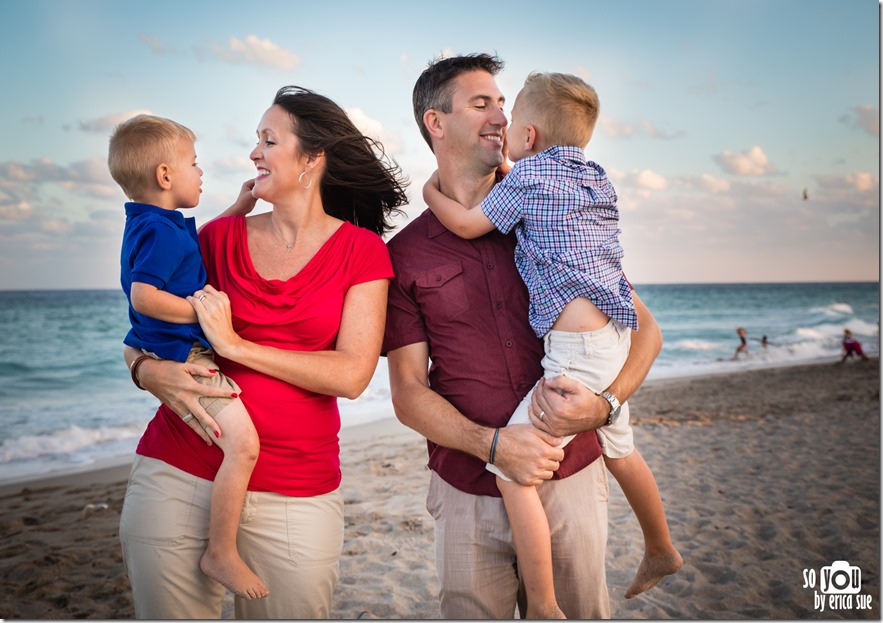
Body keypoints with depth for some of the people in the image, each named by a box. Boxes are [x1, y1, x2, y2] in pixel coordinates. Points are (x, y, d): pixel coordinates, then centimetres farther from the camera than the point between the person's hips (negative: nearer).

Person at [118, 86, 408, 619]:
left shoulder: (362, 251, -1)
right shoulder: (221, 236, 6)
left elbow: (352, 375, -11)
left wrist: (235, 344, -13)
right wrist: (152, 371, -11)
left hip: (295, 493, -2)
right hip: (176, 475, 2)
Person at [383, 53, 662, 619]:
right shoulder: (405, 254, 1)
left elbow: (643, 327, 3)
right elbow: (408, 393, -3)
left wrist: (604, 403, -16)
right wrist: (494, 444, -19)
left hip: (570, 482, 1)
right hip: (468, 495, -1)